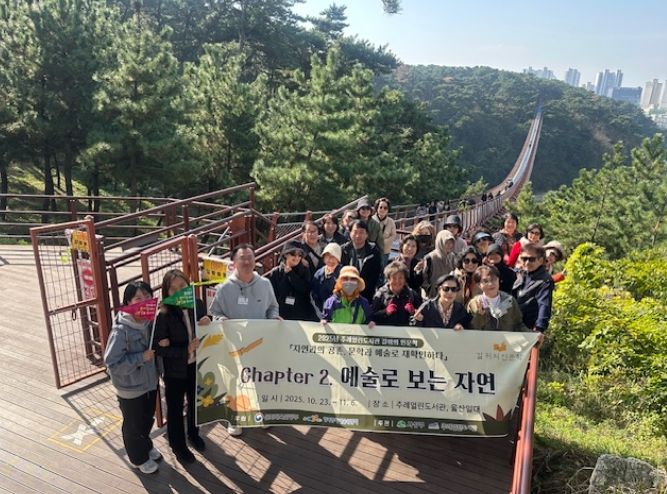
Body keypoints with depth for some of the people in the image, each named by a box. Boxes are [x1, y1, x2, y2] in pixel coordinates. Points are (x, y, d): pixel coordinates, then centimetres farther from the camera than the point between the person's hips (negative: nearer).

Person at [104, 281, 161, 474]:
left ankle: (146, 446, 53)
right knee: (134, 424, 17)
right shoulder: (121, 330, -27)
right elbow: (112, 363, -26)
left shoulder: (151, 320, -8)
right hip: (130, 387, -6)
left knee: (148, 419, 26)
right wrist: (141, 357, -28)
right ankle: (139, 458, 41)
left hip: (150, 381, 6)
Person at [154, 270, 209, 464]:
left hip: (197, 365, 4)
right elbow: (158, 348, -19)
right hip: (175, 370, -4)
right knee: (175, 409, 15)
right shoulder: (164, 315, -22)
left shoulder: (198, 305, -9)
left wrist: (208, 324, -19)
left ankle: (193, 434, 51)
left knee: (195, 402, 24)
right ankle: (178, 445, 38)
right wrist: (186, 351, -29)